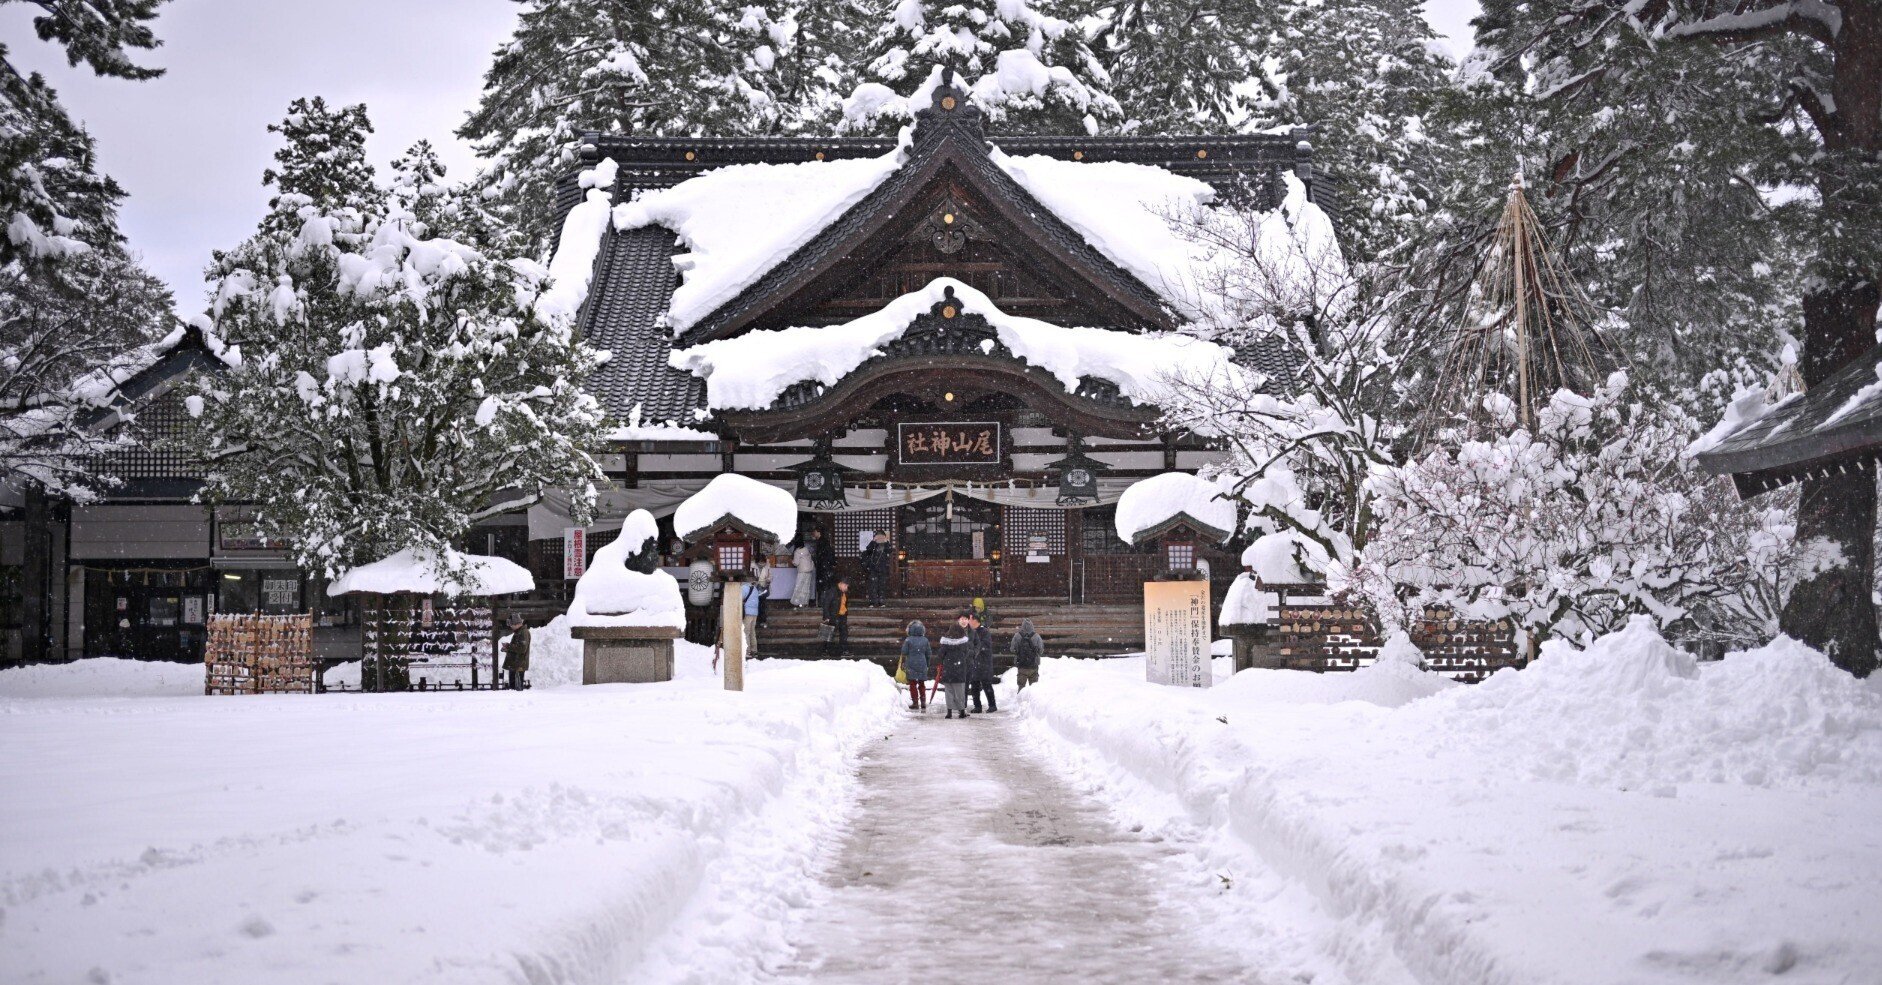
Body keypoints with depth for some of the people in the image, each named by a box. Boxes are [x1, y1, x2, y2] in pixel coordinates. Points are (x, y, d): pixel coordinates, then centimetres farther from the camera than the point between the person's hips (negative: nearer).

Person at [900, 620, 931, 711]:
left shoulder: (908, 640, -9)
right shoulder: (925, 640, 2)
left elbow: (904, 653, -6)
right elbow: (928, 653, 9)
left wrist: (903, 664, 6)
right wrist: (927, 665, 19)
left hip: (911, 664, -3)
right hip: (922, 664, 3)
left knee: (912, 684, 4)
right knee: (922, 684, 12)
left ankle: (915, 703, 1)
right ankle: (923, 704, 13)